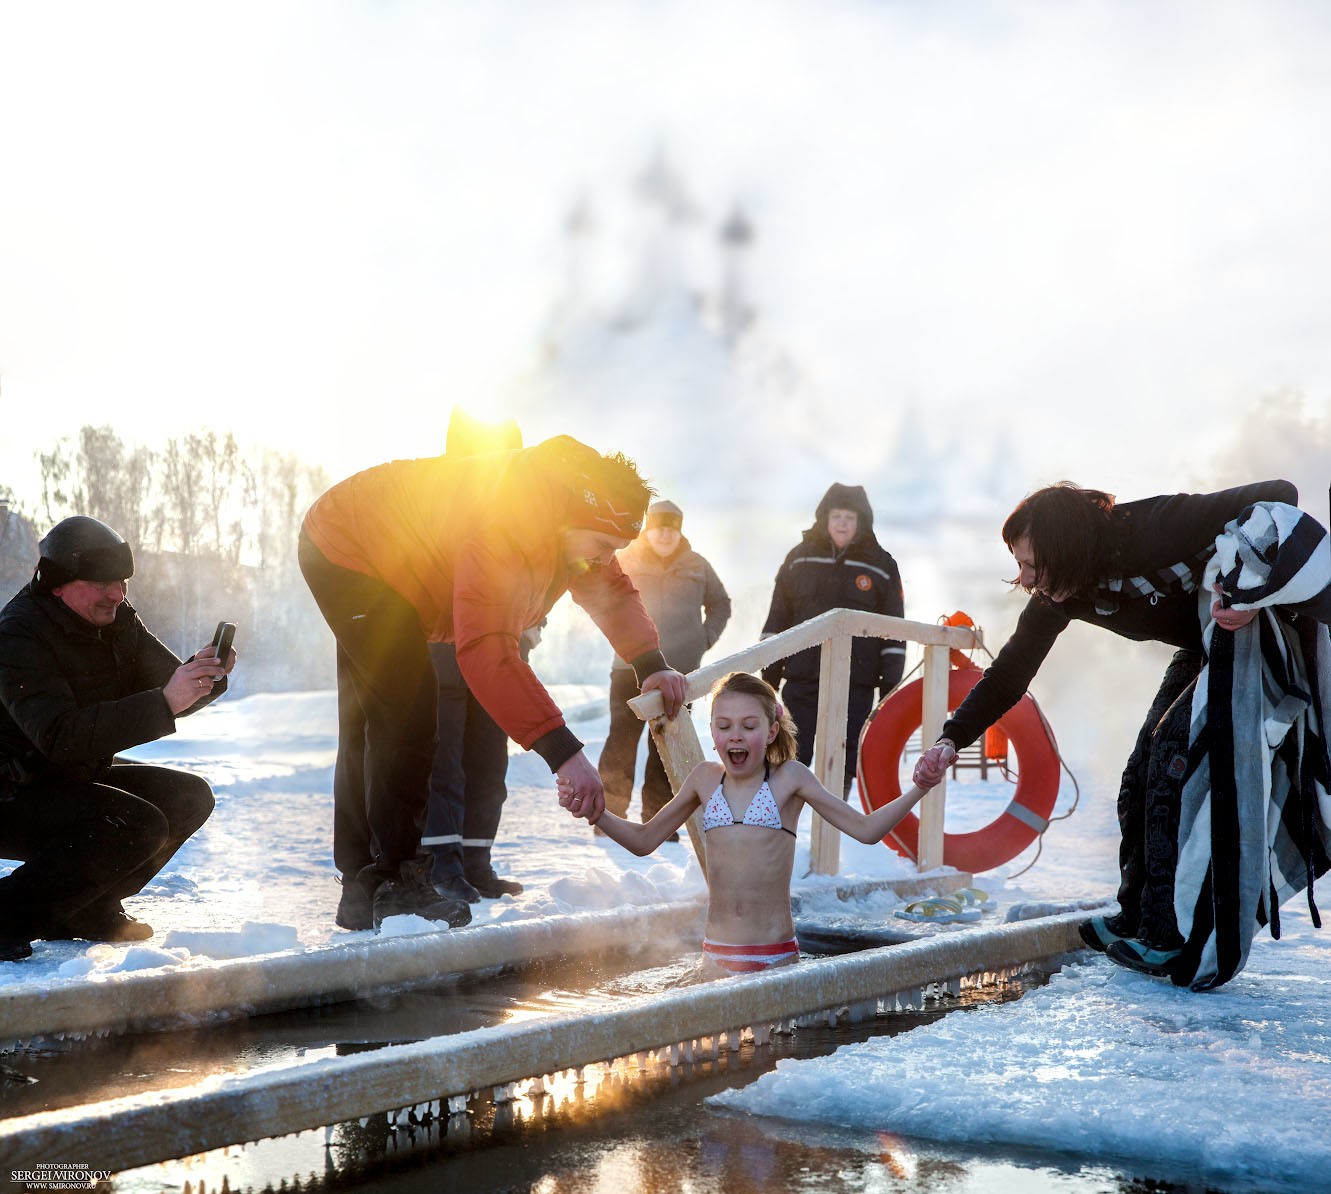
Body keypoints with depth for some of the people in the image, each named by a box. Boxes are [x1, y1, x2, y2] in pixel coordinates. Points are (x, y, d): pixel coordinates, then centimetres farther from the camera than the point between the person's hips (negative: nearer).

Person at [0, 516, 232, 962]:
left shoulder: (115, 620, 2)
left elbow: (164, 684, 2)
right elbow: (60, 736, -37)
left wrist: (202, 675, -23)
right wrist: (165, 702, -43)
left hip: (77, 777, 9)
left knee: (188, 796, -4)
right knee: (139, 826, -27)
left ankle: (87, 910, 5)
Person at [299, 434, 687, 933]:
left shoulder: (575, 523, -10)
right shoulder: (504, 527, -41)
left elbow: (611, 591, 5)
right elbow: (486, 651, -48)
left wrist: (651, 665, -14)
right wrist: (563, 751, -52)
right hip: (345, 549, -10)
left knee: (369, 727, 11)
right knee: (405, 714, -19)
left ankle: (362, 889, 17)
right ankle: (396, 886, -13)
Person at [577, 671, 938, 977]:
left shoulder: (789, 778, 0)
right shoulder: (705, 779, 8)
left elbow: (865, 829, -1)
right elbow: (644, 840, 18)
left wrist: (918, 791, -13)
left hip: (776, 957, -2)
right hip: (717, 957, 3)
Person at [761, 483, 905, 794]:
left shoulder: (881, 567, 4)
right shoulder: (799, 559, 8)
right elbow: (776, 621, 11)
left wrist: (890, 685, -1)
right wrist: (770, 675, 6)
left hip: (855, 686, -1)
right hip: (801, 681, 1)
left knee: (841, 767, 1)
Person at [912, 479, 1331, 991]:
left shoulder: (1156, 528, -34)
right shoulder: (1057, 597, -12)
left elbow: (1279, 497, -33)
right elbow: (1009, 672, -3)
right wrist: (951, 738, -13)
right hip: (1198, 654, 8)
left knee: (1174, 747, -21)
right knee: (1140, 783, 1)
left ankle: (1170, 939, -17)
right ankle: (1137, 920, 14)